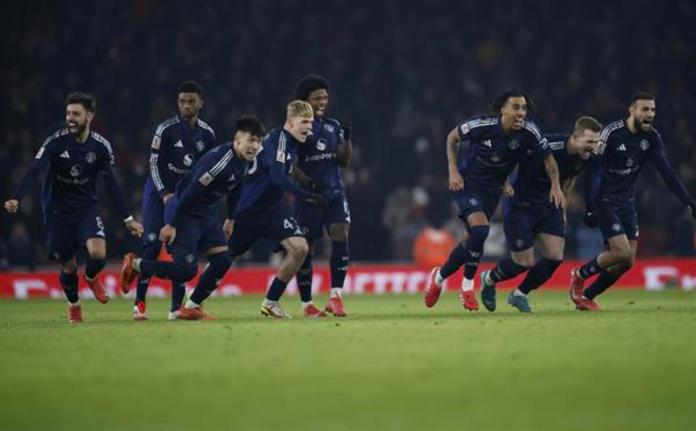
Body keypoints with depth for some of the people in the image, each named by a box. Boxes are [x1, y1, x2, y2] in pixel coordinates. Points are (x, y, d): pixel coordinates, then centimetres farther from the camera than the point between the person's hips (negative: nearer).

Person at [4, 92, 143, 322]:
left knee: (98, 253, -23)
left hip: (87, 208, 1)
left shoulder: (101, 146, -7)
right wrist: (16, 199, -40)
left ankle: (91, 277, 14)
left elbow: (111, 184, 2)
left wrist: (128, 219, 2)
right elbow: (34, 171, -24)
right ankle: (73, 305, 35)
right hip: (57, 211, -1)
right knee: (68, 266, 4)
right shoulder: (55, 142, -15)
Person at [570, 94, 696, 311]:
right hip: (605, 200, -6)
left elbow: (666, 172, -1)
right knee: (622, 252, -18)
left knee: (628, 261, 1)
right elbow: (593, 170, -18)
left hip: (627, 202, 6)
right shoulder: (612, 133, -19)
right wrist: (590, 208, -22)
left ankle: (586, 296, 16)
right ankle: (579, 275, 6)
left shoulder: (652, 137, -2)